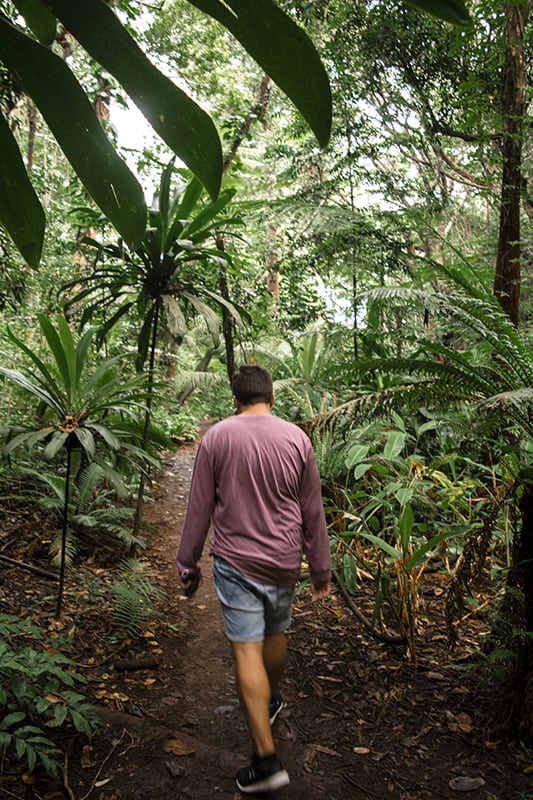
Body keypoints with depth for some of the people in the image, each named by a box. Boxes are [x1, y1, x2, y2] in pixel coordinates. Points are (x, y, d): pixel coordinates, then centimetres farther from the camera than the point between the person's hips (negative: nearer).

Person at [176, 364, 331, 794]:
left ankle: (267, 759, 1)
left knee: (247, 650, 1)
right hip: (283, 561, 3)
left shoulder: (216, 438, -8)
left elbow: (199, 508, -5)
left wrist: (188, 563, 7)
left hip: (235, 562, -3)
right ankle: (272, 701, 47)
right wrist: (321, 567, 10)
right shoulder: (297, 439, -4)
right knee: (276, 634, 23)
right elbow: (312, 512, 1)